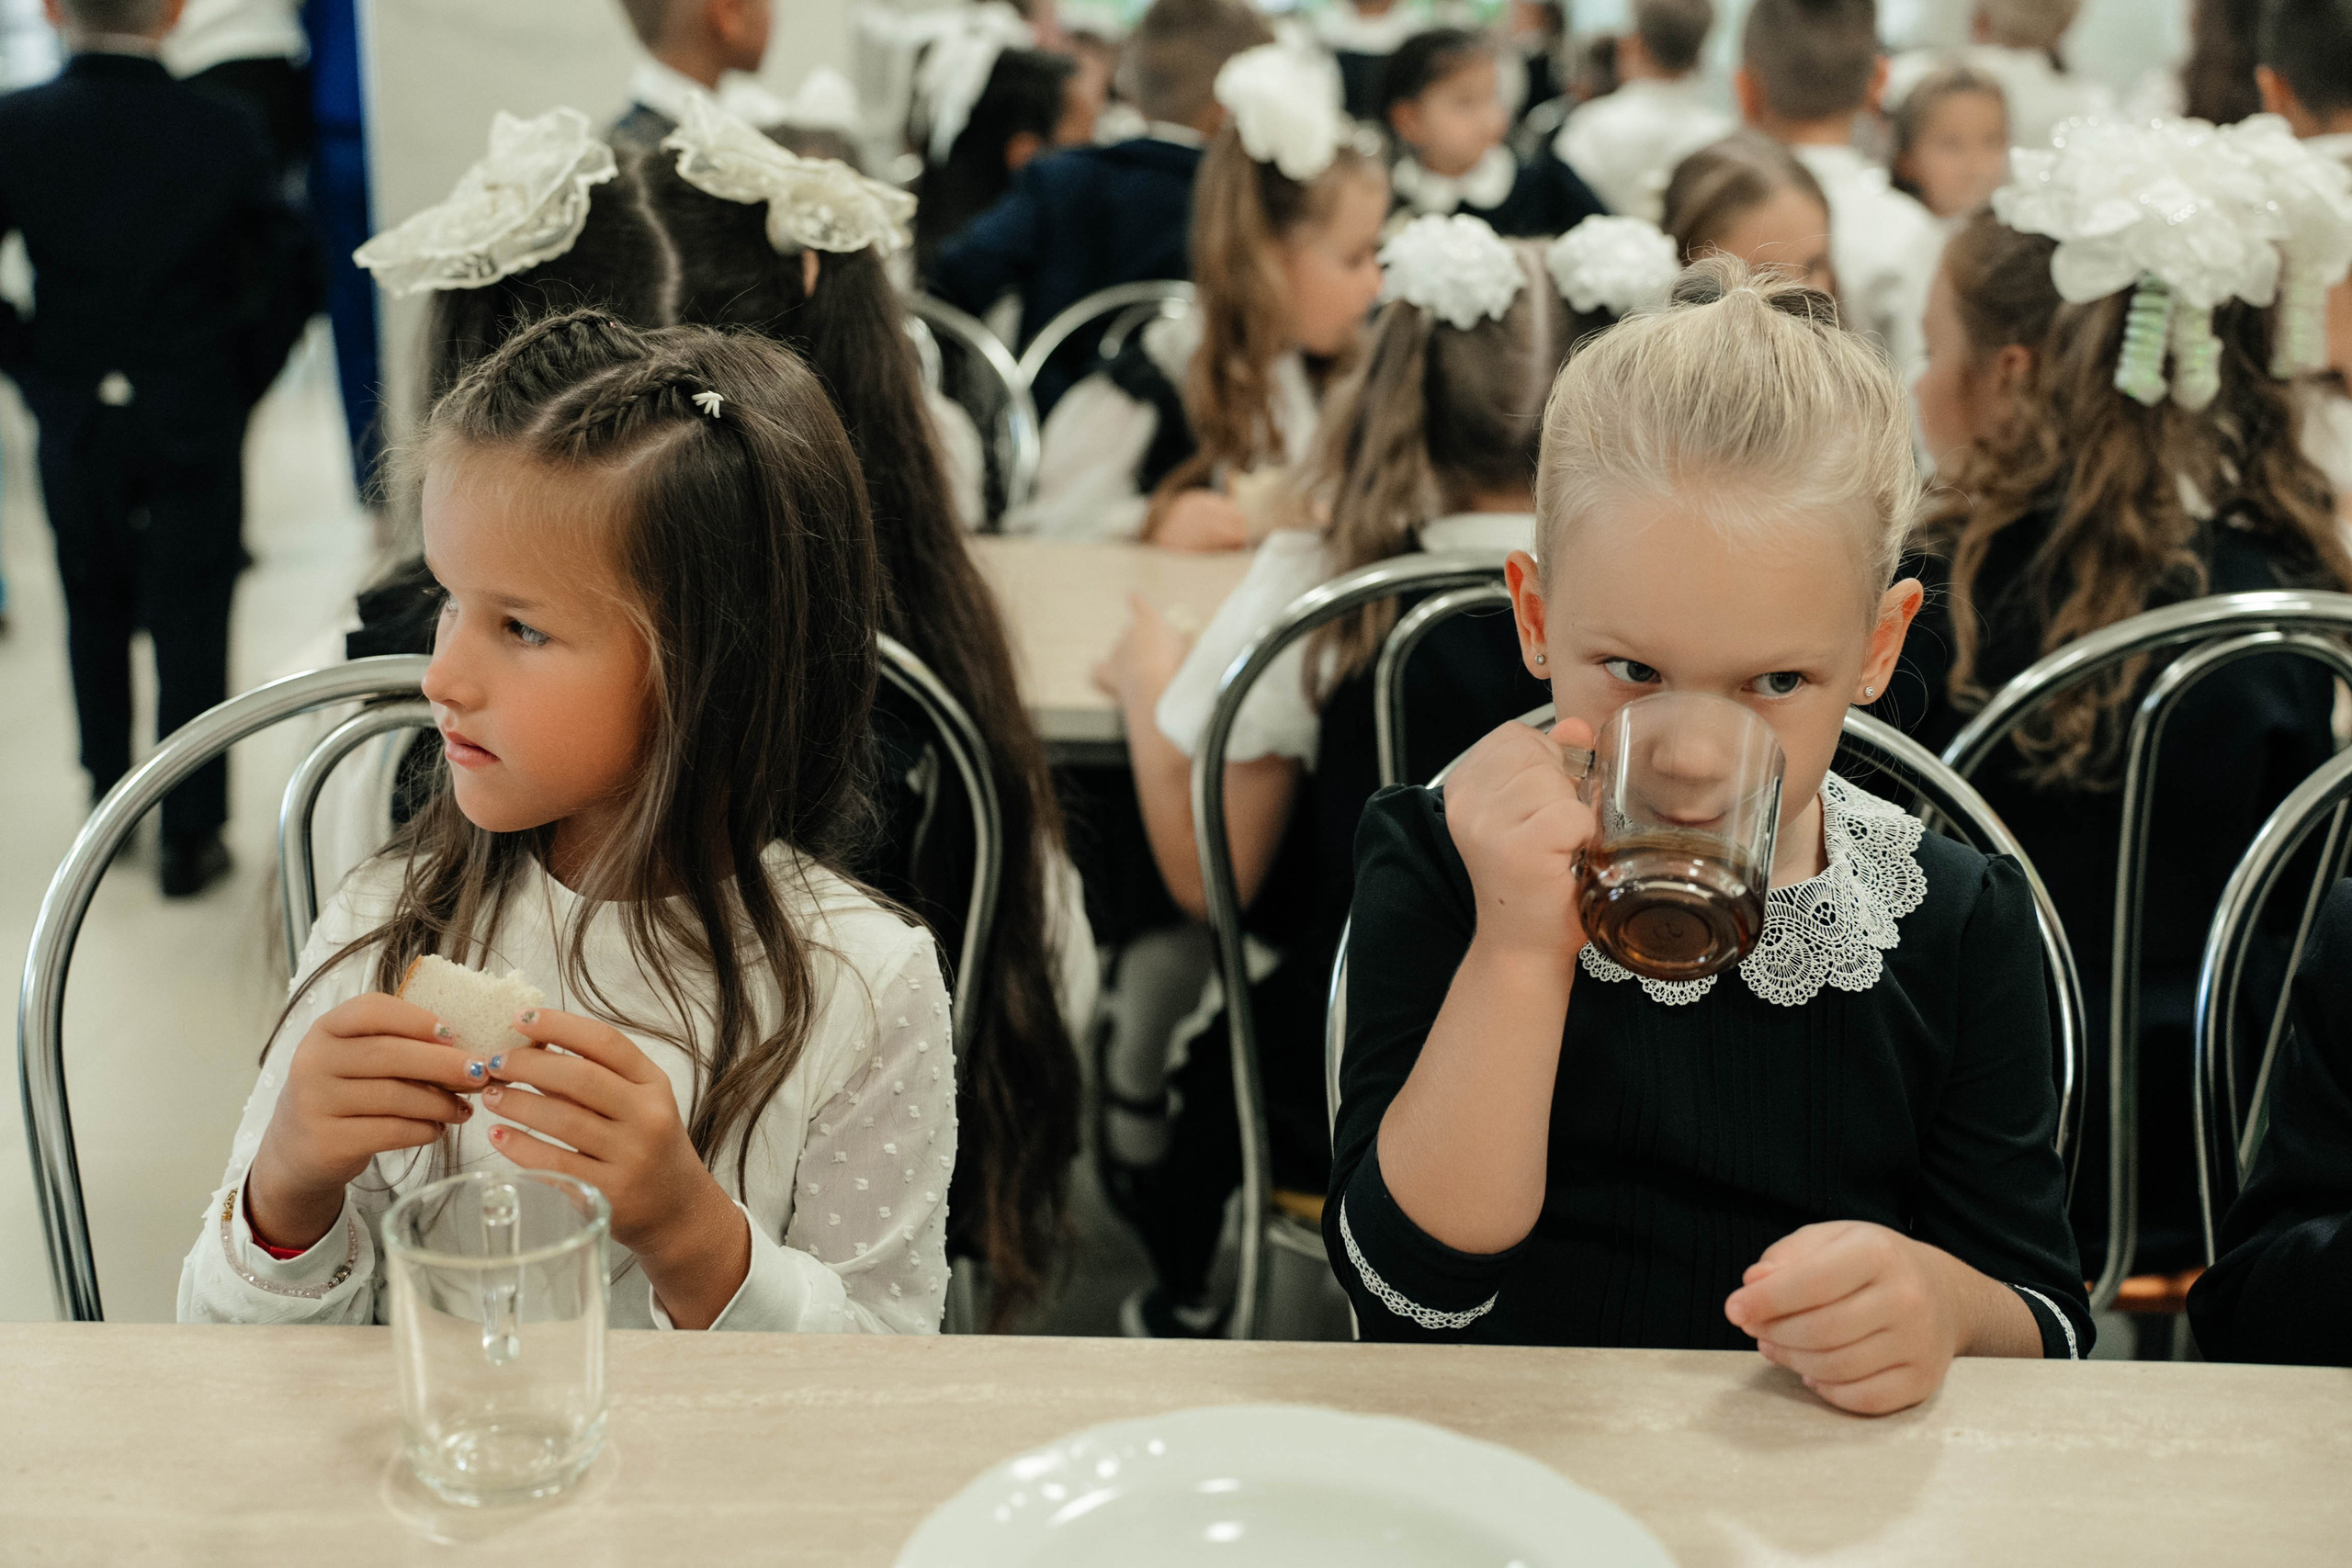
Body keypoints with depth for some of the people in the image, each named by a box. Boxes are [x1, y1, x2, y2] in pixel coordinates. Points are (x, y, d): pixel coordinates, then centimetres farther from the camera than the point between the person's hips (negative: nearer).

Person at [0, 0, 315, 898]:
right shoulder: (223, 133, -11)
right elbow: (290, 275, -8)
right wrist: (239, 380, 3)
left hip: (75, 424, 2)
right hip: (198, 425, -1)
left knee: (95, 618, 21)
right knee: (190, 630, 5)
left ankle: (108, 802, 32)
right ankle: (190, 839, 10)